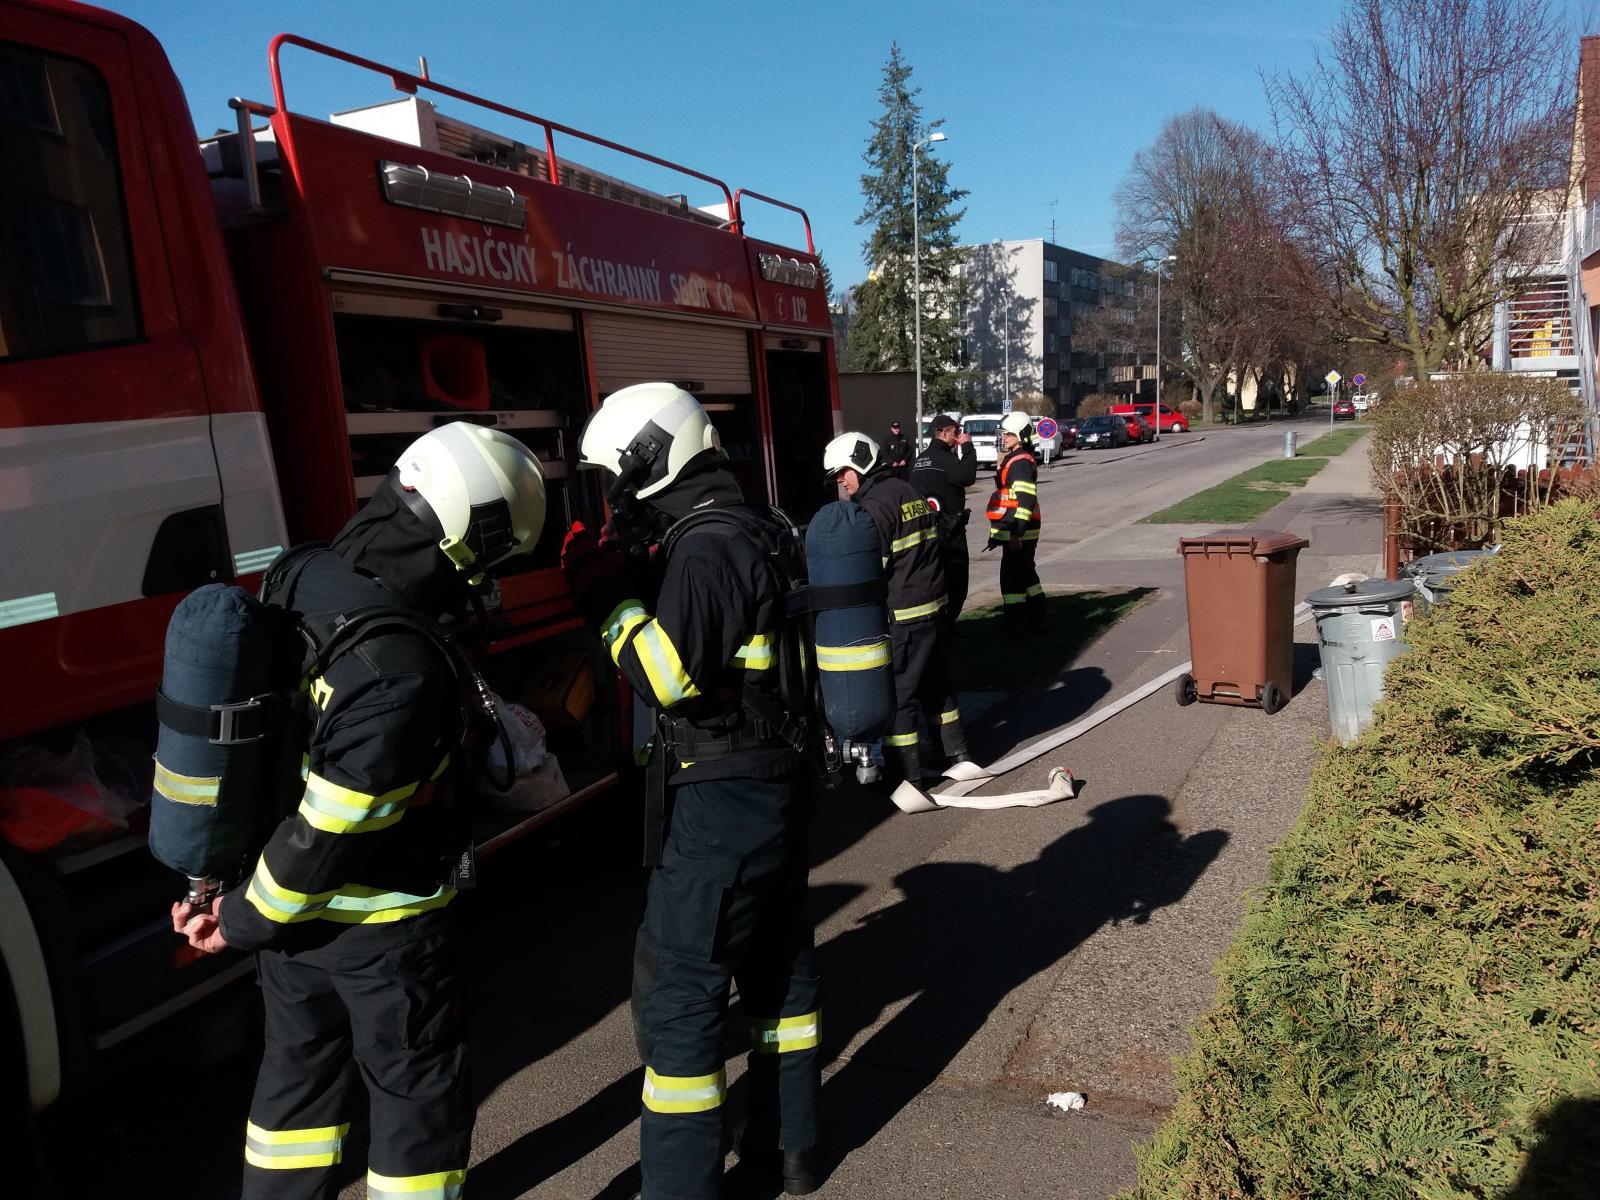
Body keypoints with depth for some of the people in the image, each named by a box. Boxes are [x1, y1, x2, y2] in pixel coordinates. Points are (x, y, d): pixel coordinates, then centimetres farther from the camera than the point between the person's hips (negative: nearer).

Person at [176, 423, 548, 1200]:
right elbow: (330, 831, -28)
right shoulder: (399, 671, -34)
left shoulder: (297, 578, -7)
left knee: (300, 1069, 26)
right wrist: (244, 920, -9)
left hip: (292, 907, 8)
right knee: (420, 1094, 12)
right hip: (379, 924, -8)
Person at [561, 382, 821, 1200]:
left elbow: (668, 678, -24)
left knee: (679, 989, 1)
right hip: (779, 783, 10)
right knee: (779, 962, 19)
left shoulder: (705, 547, -20)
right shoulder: (755, 529, 9)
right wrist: (636, 581, 4)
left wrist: (606, 597, -15)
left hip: (721, 800, -10)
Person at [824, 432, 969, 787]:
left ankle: (906, 774, 5)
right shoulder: (910, 493, 13)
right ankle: (955, 752, 32)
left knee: (898, 692, -1)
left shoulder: (875, 505, -15)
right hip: (934, 606, 9)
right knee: (933, 681, 21)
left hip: (902, 615, -9)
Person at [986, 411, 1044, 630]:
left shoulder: (1021, 462, -15)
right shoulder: (1012, 459, 18)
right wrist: (997, 533, 26)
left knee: (1012, 576, -6)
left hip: (1018, 533, -11)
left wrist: (1017, 531, -27)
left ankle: (1014, 622, -1)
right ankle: (1036, 619, 27)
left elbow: (1026, 499, -23)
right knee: (1025, 573, 17)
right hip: (1011, 531, 11)